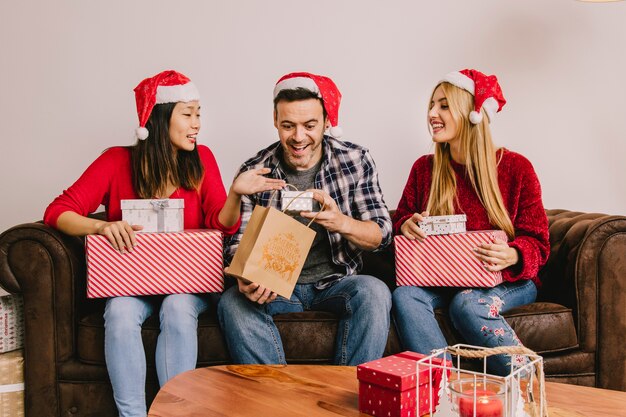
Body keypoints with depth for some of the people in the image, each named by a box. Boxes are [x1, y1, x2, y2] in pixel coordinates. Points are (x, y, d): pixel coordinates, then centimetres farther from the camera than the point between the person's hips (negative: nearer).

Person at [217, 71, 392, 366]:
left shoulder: (356, 161, -3)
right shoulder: (254, 172, -3)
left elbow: (381, 233, -5)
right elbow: (238, 242, -2)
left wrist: (342, 222, -28)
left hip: (337, 282, 0)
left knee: (374, 292, -30)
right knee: (232, 302, -28)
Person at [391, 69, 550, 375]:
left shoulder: (515, 167, -3)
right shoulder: (424, 168, 7)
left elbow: (537, 242, -3)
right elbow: (401, 218, 14)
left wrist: (512, 257, -26)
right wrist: (406, 225, -12)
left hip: (509, 281, -3)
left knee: (467, 303, -35)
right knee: (405, 295, -29)